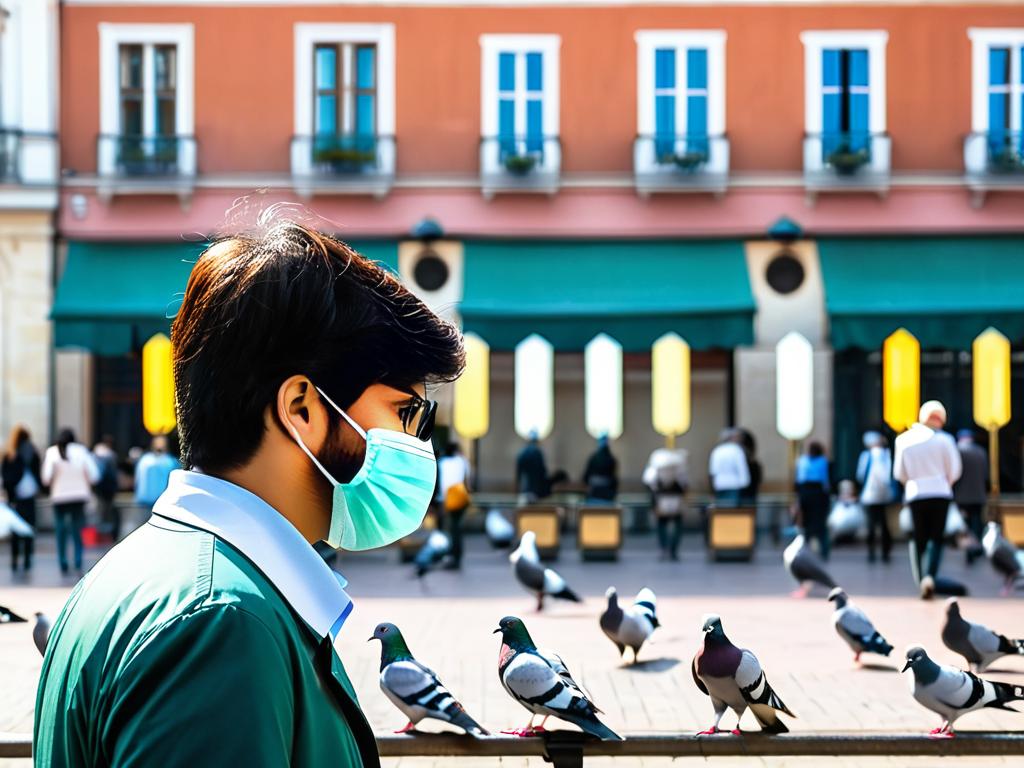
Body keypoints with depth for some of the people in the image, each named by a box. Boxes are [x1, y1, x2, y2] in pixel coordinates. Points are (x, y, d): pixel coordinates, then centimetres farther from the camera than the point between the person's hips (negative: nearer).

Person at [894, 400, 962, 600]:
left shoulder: (903, 440, 1)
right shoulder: (944, 439, -5)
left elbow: (899, 473, 5)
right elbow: (954, 471, -1)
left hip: (915, 495, 2)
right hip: (940, 493, -2)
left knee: (918, 538, 12)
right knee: (936, 538, 1)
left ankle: (921, 580, 4)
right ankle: (930, 576, -21)